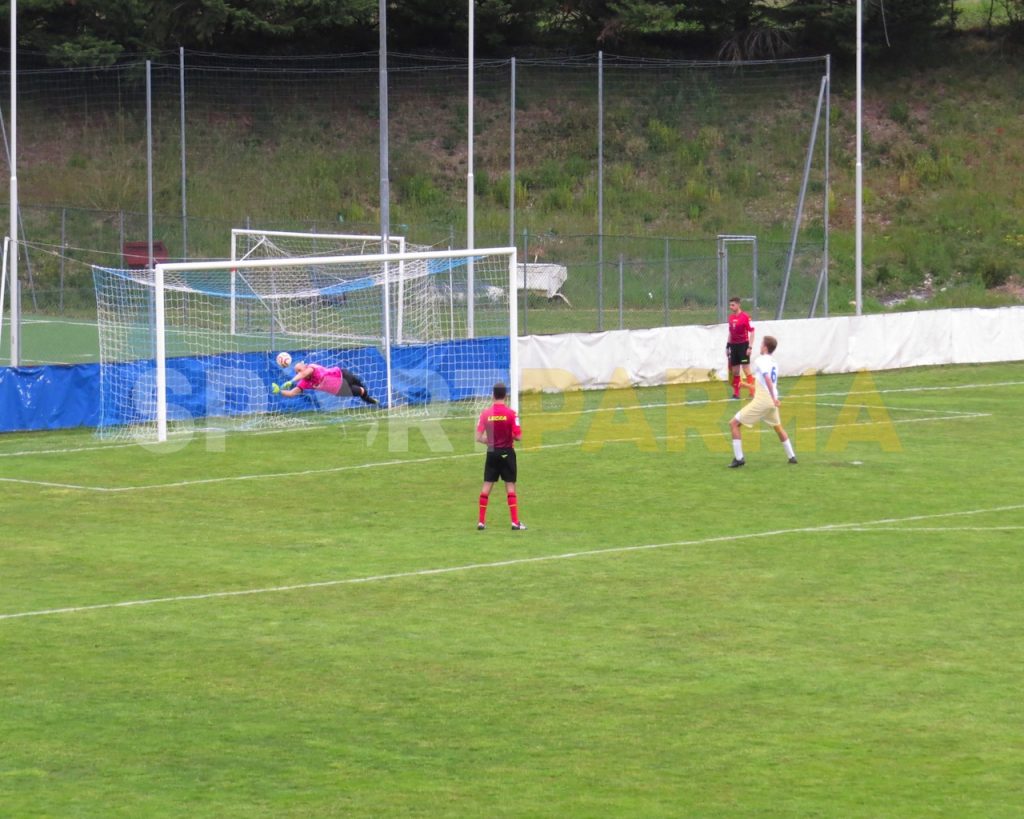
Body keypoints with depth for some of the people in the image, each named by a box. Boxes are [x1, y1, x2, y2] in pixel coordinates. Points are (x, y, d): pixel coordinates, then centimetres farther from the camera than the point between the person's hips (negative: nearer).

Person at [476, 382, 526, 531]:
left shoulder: (485, 413, -4)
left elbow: (479, 438, -4)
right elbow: (518, 436, -12)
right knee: (510, 486, 3)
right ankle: (515, 522, 0)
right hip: (507, 452, -2)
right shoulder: (511, 413, -11)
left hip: (492, 453, 2)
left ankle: (481, 521, 10)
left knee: (487, 485, 9)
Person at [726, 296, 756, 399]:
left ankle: (752, 393, -8)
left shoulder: (745, 317, -10)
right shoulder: (731, 317, 10)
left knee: (746, 370, -9)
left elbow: (752, 332, -11)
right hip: (734, 346, 7)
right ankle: (736, 393, 15)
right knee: (734, 371, 8)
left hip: (743, 345, -7)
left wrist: (750, 347, -17)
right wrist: (728, 346, 18)